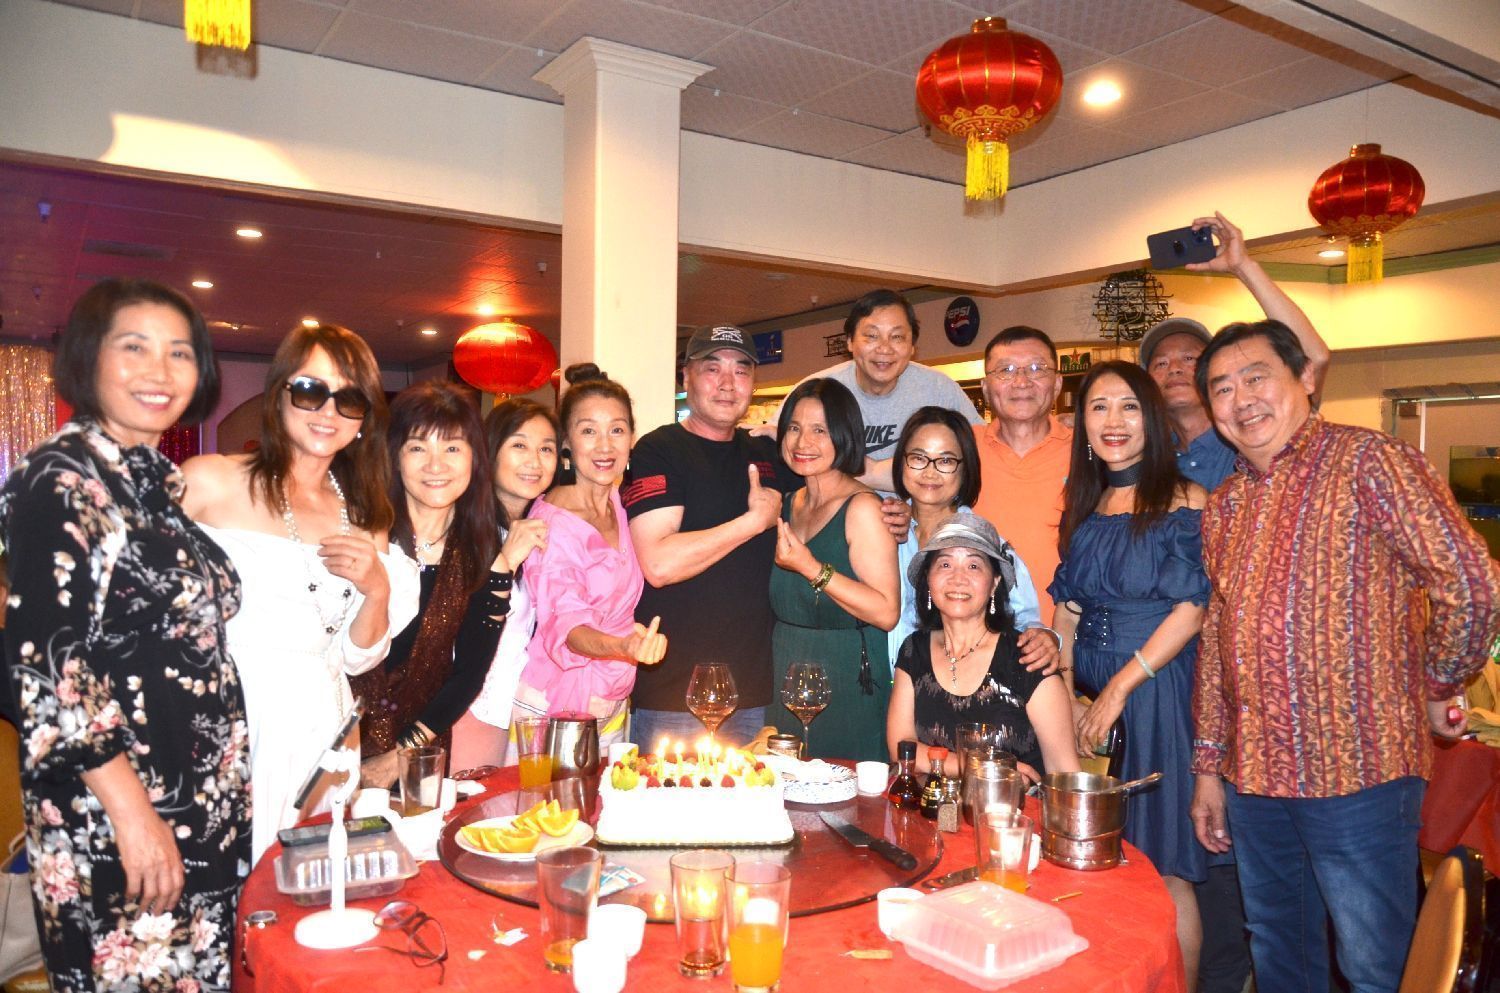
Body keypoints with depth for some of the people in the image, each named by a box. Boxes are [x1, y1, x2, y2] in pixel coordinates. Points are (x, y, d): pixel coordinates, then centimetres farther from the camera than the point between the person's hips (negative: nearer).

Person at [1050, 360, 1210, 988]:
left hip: (1156, 690, -5)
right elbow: (1067, 608, 11)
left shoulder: (1183, 499, -5)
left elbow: (1191, 608, -12)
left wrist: (1119, 688, -14)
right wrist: (1064, 693, 0)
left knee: (1161, 865, 0)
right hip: (1086, 692, 6)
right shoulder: (1081, 504, 11)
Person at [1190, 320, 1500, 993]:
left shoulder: (1366, 461, -10)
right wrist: (1209, 765, 13)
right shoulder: (1224, 505, 11)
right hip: (1252, 776, 7)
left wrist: (1435, 687, -2)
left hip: (1356, 772, -6)